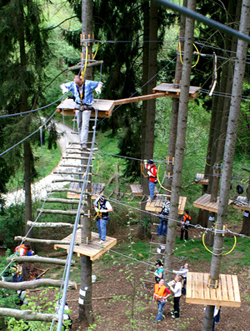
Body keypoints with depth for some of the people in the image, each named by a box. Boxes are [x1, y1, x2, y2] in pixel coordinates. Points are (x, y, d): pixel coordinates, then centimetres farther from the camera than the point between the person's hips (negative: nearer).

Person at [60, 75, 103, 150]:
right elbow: (62, 85, 11)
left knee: (85, 125, -13)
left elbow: (100, 83, 2)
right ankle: (81, 140, 21)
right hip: (78, 106, 4)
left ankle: (84, 143, -16)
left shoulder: (88, 83, -8)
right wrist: (64, 88, -13)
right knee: (79, 125, 8)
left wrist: (98, 88, -21)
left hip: (87, 107, -4)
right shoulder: (72, 85, 0)